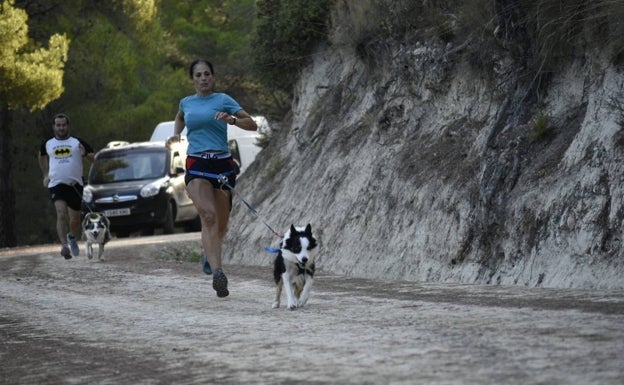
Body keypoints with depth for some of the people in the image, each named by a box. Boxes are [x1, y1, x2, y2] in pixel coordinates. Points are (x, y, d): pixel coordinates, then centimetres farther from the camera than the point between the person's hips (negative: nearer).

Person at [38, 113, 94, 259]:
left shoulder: (77, 142, 2)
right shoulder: (47, 144, 8)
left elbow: (94, 159, 3)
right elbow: (42, 156, 29)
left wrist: (85, 154, -18)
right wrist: (45, 175, 24)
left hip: (75, 184, 1)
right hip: (56, 185, -1)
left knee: (75, 218, 10)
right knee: (61, 214, -20)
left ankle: (72, 238, 40)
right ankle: (64, 245, -28)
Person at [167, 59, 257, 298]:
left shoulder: (223, 100, 5)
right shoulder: (186, 103, 14)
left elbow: (252, 125, -1)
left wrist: (231, 119, -17)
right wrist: (176, 135, 22)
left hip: (222, 163, 0)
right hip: (196, 164, 0)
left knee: (221, 224, 9)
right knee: (208, 215, -23)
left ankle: (209, 253, 44)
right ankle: (217, 272, -33)